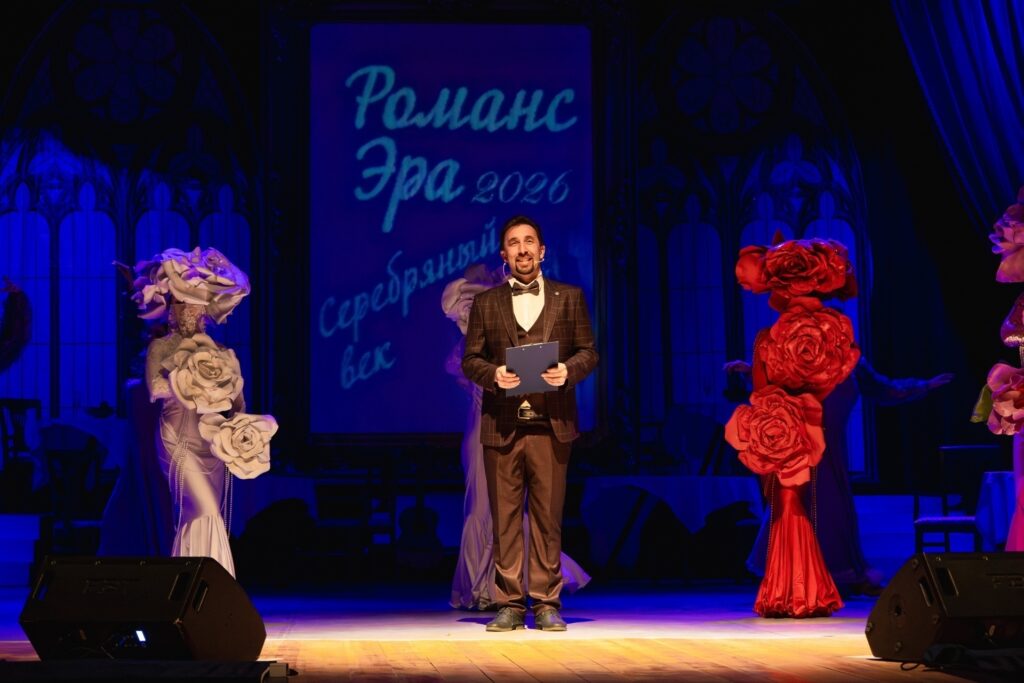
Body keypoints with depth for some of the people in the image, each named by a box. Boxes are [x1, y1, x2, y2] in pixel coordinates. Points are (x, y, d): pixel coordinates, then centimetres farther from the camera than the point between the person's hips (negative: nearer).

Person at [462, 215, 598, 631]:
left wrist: (568, 370, -12)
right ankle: (509, 605, 6)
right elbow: (470, 360, 9)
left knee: (547, 516, 0)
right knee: (505, 518, 1)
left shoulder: (569, 298, 11)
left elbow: (588, 352, 9)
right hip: (501, 425, 1)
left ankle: (546, 604, 6)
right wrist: (493, 374, -12)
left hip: (551, 425, -1)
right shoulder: (485, 303, 12)